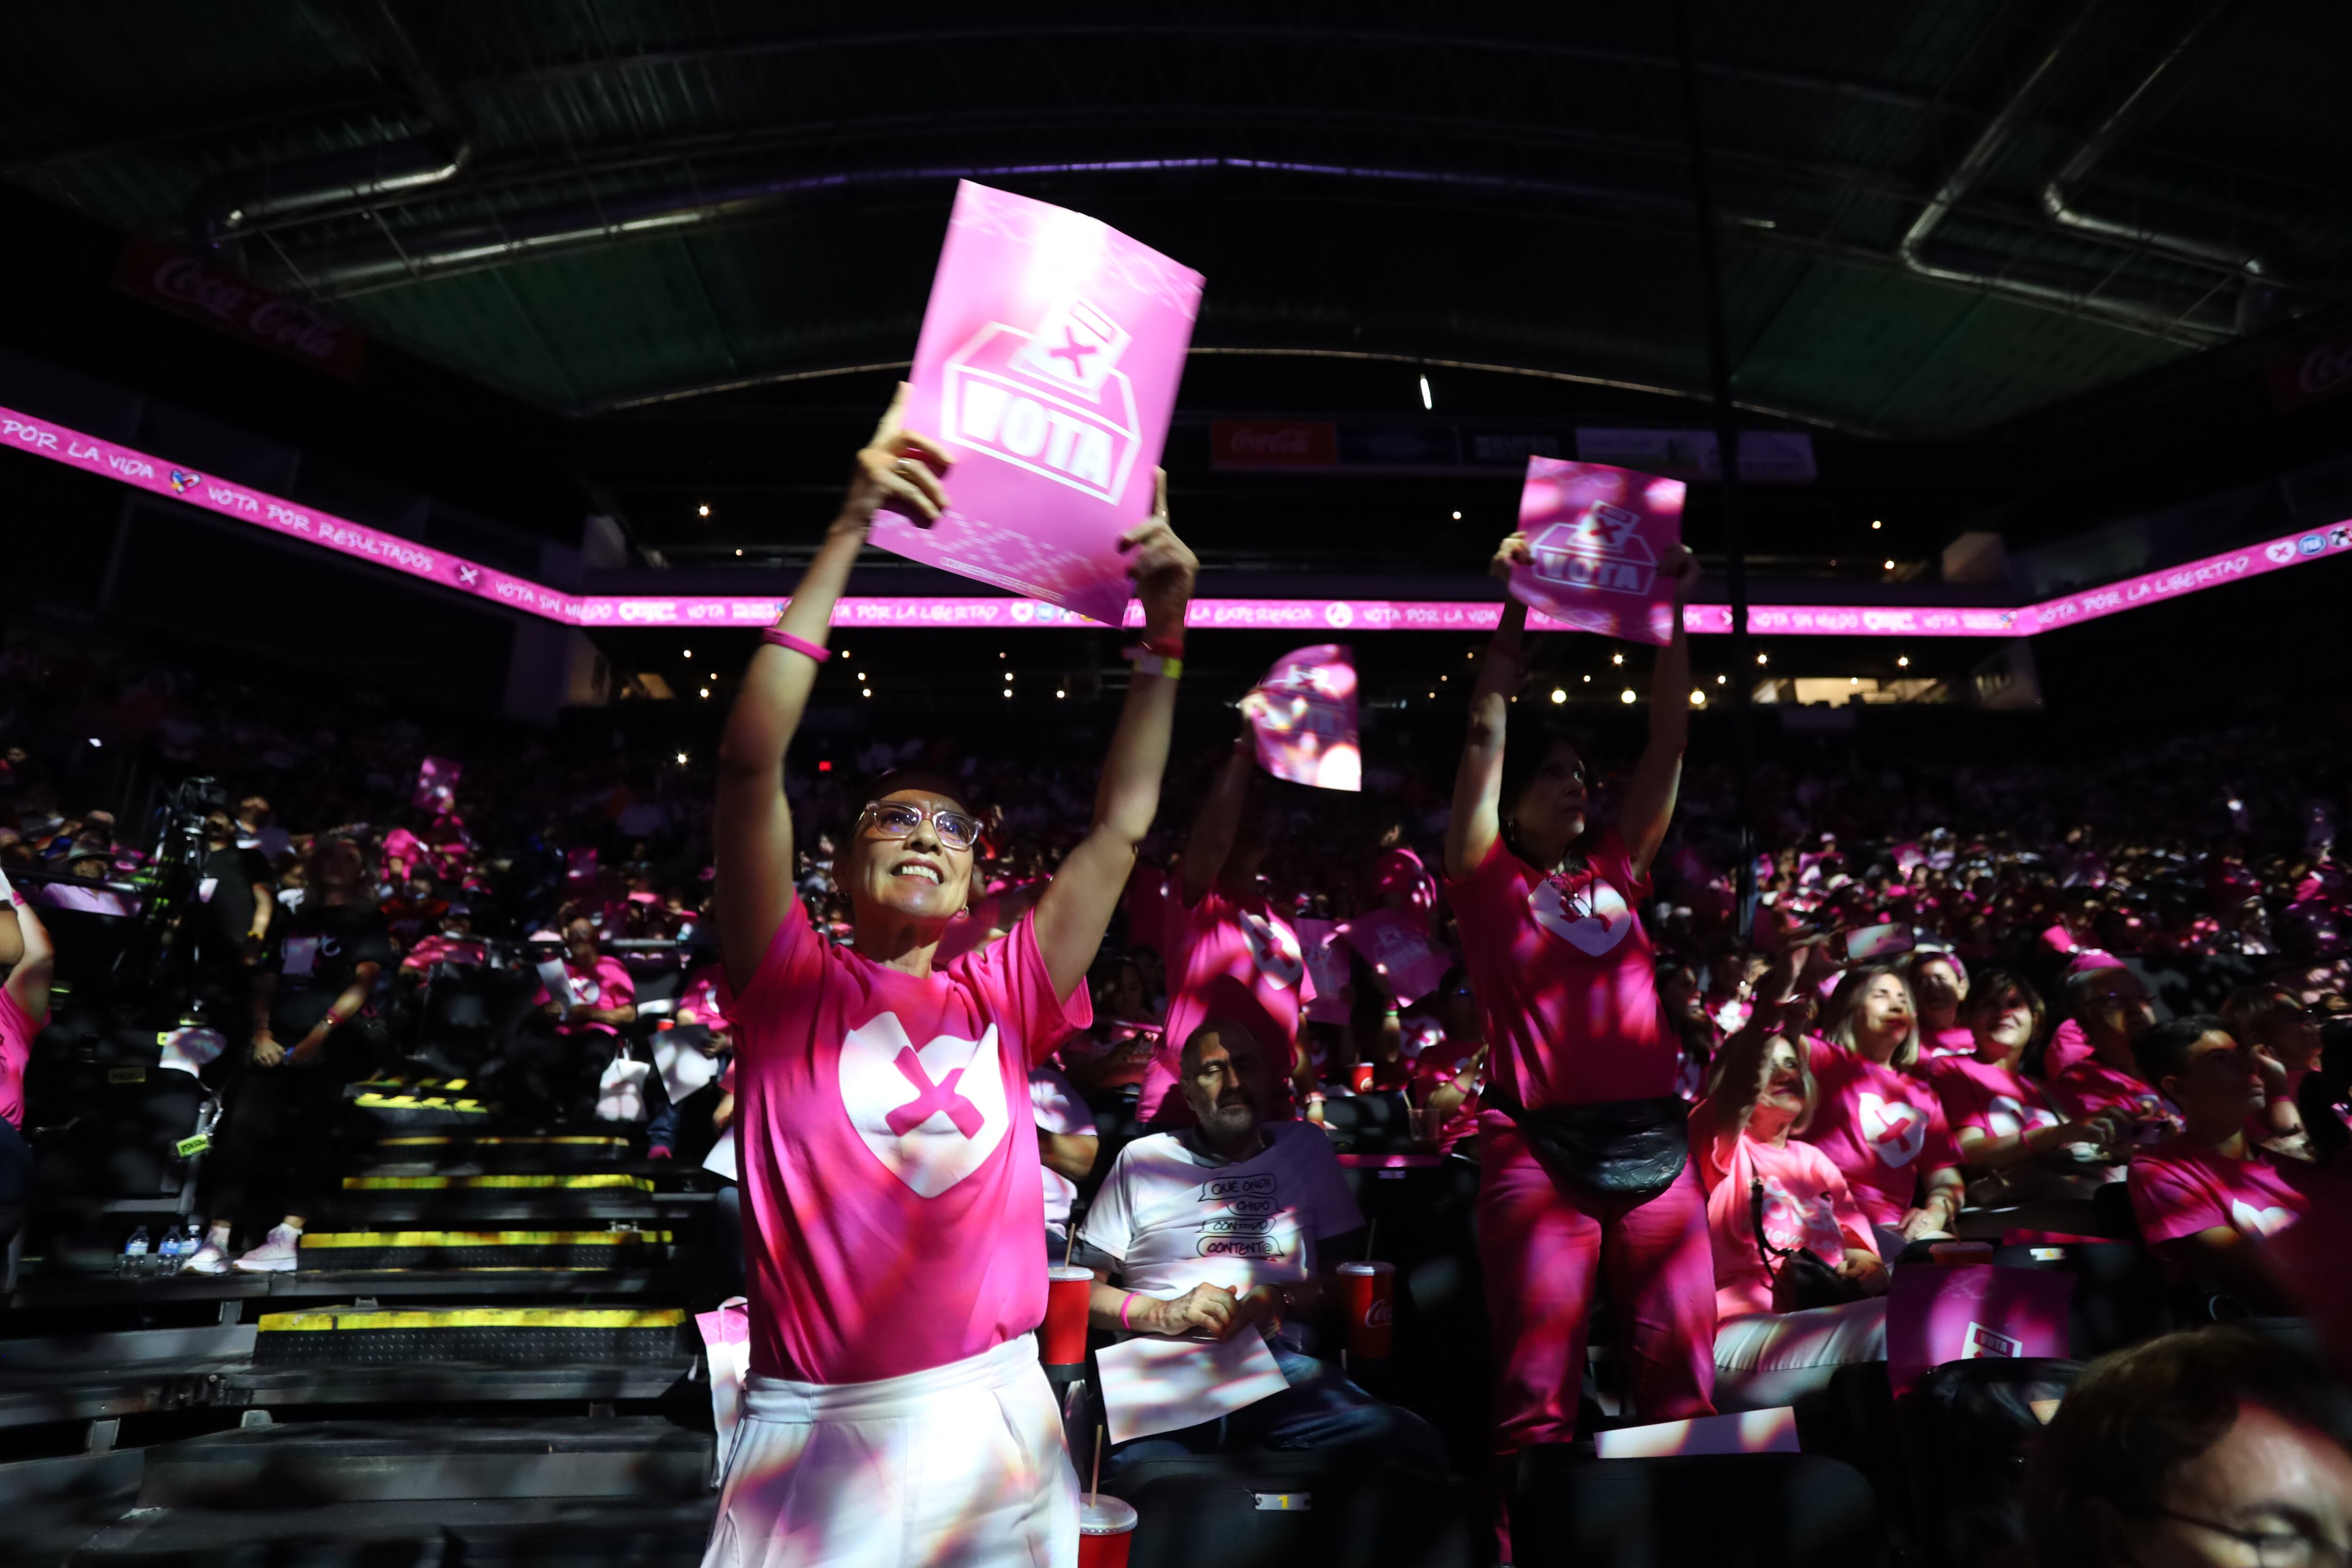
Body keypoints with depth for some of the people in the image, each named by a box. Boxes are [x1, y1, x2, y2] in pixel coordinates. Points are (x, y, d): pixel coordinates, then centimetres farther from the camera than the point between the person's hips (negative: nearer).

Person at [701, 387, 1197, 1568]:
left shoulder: (998, 1001, 6)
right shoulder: (788, 984, -1)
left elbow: (1123, 825, 6)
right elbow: (750, 761, -12)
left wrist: (1163, 629, 2)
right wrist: (850, 530, -16)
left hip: (994, 1418, 3)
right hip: (813, 1429, -2)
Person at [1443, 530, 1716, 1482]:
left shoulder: (1618, 873, 16)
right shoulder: (1489, 880, 5)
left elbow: (1669, 740, 14)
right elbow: (1486, 731, 0)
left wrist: (1673, 612, 13)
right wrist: (1517, 605, 1)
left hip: (1653, 1142, 5)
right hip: (1537, 1146, -4)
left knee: (1682, 1384, 8)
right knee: (1537, 1396, -1)